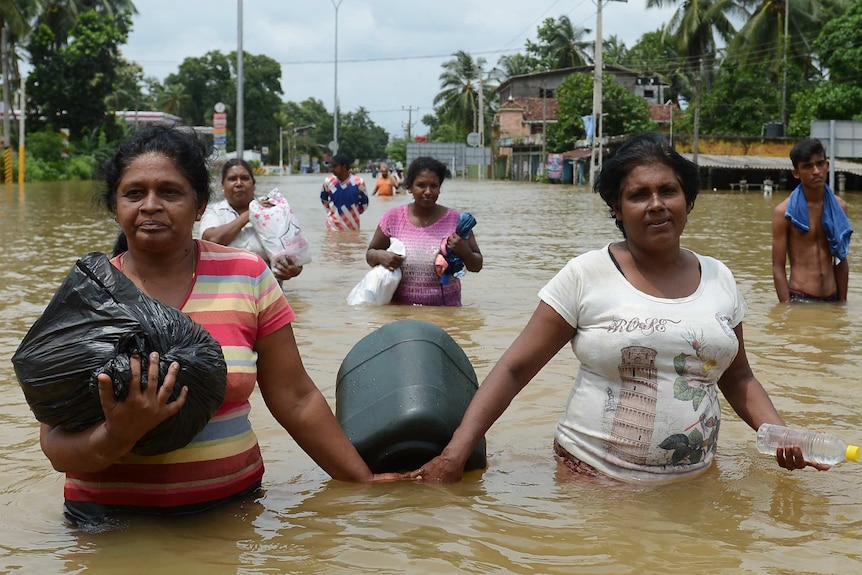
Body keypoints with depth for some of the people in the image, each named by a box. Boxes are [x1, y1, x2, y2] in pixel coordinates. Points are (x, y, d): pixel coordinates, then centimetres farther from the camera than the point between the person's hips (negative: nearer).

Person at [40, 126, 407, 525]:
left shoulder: (247, 276, 0)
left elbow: (297, 401, 4)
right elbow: (56, 446, -6)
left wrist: (364, 480, 4)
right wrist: (116, 438, -26)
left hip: (232, 500, 2)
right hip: (110, 515, -2)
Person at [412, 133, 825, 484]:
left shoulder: (719, 279, 5)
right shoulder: (586, 275, -8)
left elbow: (737, 378, 16)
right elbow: (514, 370, -9)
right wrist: (454, 454, -18)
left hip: (693, 481, 4)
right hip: (592, 476, -3)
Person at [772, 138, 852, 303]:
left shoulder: (839, 207, 6)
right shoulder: (784, 212, -7)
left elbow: (841, 261, 13)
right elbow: (778, 268, -8)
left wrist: (843, 302, 12)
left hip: (832, 300, 4)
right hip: (799, 299, -4)